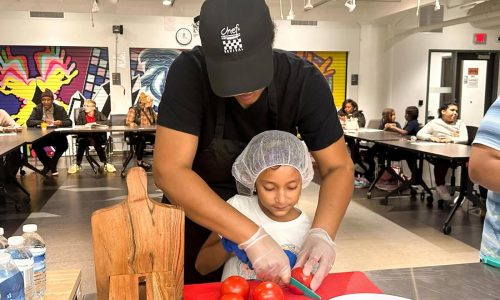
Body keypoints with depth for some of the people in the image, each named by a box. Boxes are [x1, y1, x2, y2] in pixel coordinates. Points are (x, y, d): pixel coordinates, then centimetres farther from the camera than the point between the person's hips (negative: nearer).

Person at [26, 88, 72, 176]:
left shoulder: (60, 109, 1)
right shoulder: (37, 109, 2)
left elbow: (69, 122, -4)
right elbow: (28, 122, -9)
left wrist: (61, 123, -28)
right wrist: (42, 122, -26)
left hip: (56, 136, 0)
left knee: (64, 145, -29)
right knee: (35, 145, -28)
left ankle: (52, 164, 0)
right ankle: (49, 164, -1)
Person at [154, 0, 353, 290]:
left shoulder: (304, 80, -21)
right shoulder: (189, 72, -27)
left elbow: (339, 167, -17)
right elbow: (169, 171, -34)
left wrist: (322, 233, -35)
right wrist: (252, 237, -42)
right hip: (195, 215, -1)